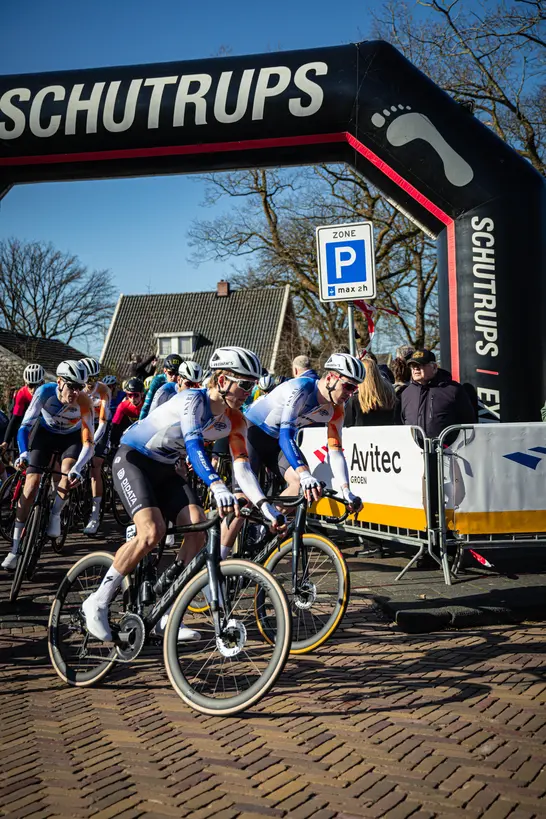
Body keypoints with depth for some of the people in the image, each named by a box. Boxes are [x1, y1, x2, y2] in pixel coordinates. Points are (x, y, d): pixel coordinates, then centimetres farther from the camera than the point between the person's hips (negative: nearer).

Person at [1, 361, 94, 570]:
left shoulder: (84, 402, -32)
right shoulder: (45, 391, -31)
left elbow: (88, 442, -32)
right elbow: (25, 425, -33)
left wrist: (77, 468, -48)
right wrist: (24, 453, -50)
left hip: (71, 437, 0)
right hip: (46, 433, 0)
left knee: (69, 473, -31)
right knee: (31, 484, -13)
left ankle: (55, 515, -2)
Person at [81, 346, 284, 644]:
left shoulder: (234, 421, -4)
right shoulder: (192, 400, -26)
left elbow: (242, 467, -8)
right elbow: (193, 443, -42)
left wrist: (265, 506, -24)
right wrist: (217, 487, -57)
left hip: (165, 469, 7)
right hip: (132, 460, -7)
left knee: (198, 531, -12)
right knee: (152, 532, -27)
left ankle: (166, 616, -3)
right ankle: (98, 603, -12)